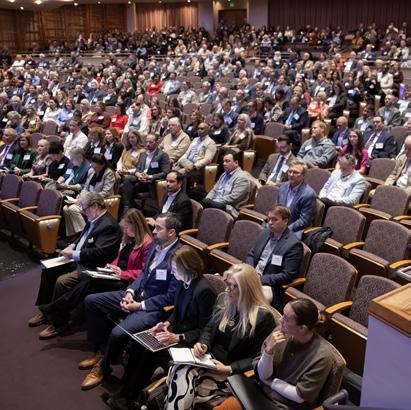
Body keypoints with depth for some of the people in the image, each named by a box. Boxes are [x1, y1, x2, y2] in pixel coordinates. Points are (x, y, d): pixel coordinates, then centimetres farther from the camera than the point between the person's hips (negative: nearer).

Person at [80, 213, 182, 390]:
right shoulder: (156, 244, 1)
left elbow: (171, 297, -19)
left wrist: (140, 306, -16)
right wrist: (130, 291, -3)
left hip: (156, 307, -9)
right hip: (138, 295, 9)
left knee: (118, 333, -28)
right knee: (91, 301, 5)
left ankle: (103, 366, 5)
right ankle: (101, 350, 17)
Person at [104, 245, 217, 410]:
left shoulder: (204, 290, -27)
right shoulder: (183, 281, -2)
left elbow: (204, 330, -20)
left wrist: (178, 338, -26)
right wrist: (167, 323, -4)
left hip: (190, 341, -8)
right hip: (177, 329, 8)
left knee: (152, 353, -21)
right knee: (138, 344, -9)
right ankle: (124, 389, 2)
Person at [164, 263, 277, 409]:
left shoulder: (264, 316, -14)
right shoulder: (223, 299, 6)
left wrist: (229, 369, -18)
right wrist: (203, 344, -5)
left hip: (233, 373, -6)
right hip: (208, 360, 6)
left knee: (185, 390, -26)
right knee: (180, 372, -25)